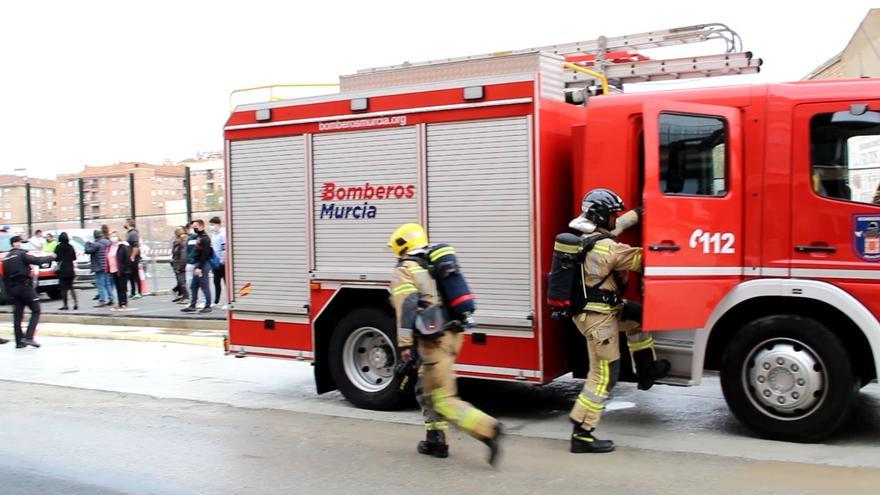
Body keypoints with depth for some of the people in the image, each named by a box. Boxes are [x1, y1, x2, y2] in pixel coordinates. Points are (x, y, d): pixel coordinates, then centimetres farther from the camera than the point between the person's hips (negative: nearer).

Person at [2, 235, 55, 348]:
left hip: (12, 288, 7)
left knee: (17, 314, 10)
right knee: (36, 311, -1)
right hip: (24, 286, -7)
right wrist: (51, 257, 0)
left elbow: (5, 277, 16)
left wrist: (8, 291, 19)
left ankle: (19, 341, 11)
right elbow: (37, 261, -15)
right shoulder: (21, 254, -7)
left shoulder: (6, 258, 15)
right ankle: (28, 337, -14)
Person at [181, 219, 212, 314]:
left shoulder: (205, 239, -14)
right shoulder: (197, 237, 15)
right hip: (197, 264, 10)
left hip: (203, 265, -10)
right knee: (193, 286, 11)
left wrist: (199, 267, -22)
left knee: (204, 286, -4)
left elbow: (205, 254, -20)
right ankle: (192, 306, 16)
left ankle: (208, 306, 3)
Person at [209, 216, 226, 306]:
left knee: (226, 282, -4)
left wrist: (223, 260, -20)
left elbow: (225, 249, -19)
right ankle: (216, 302, 19)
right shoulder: (214, 234, 16)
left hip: (222, 262, -9)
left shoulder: (223, 234, -12)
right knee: (216, 282, 12)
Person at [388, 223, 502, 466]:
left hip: (435, 340, -9)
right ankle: (436, 440, 24)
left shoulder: (405, 271, -5)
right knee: (426, 389, 22)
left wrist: (404, 344, -20)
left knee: (444, 399, -5)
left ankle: (486, 428, -18)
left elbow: (406, 307, -18)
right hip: (452, 334, 9)